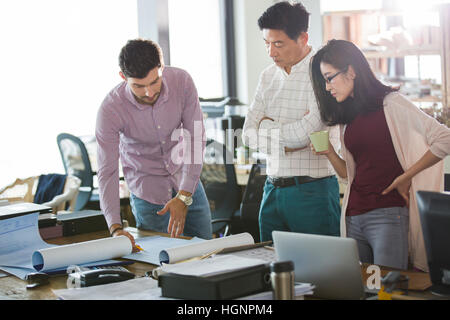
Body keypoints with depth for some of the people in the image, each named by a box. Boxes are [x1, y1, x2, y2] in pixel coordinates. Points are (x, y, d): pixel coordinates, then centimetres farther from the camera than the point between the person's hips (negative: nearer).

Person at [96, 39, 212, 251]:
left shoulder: (181, 81, -21)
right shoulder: (110, 110, -27)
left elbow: (196, 140, -17)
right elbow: (107, 172, -25)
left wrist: (184, 197, -25)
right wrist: (115, 228, -37)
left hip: (186, 180, 3)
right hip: (147, 191, -3)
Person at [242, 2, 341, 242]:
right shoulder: (268, 76, 11)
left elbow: (305, 132, -21)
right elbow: (249, 135, 5)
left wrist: (267, 126, -4)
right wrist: (287, 139, -11)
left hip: (312, 192, -6)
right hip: (273, 191, 6)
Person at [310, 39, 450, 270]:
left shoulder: (390, 103, -6)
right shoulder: (347, 117, 15)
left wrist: (405, 176, -9)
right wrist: (329, 153, 1)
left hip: (387, 215, -6)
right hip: (353, 217, 6)